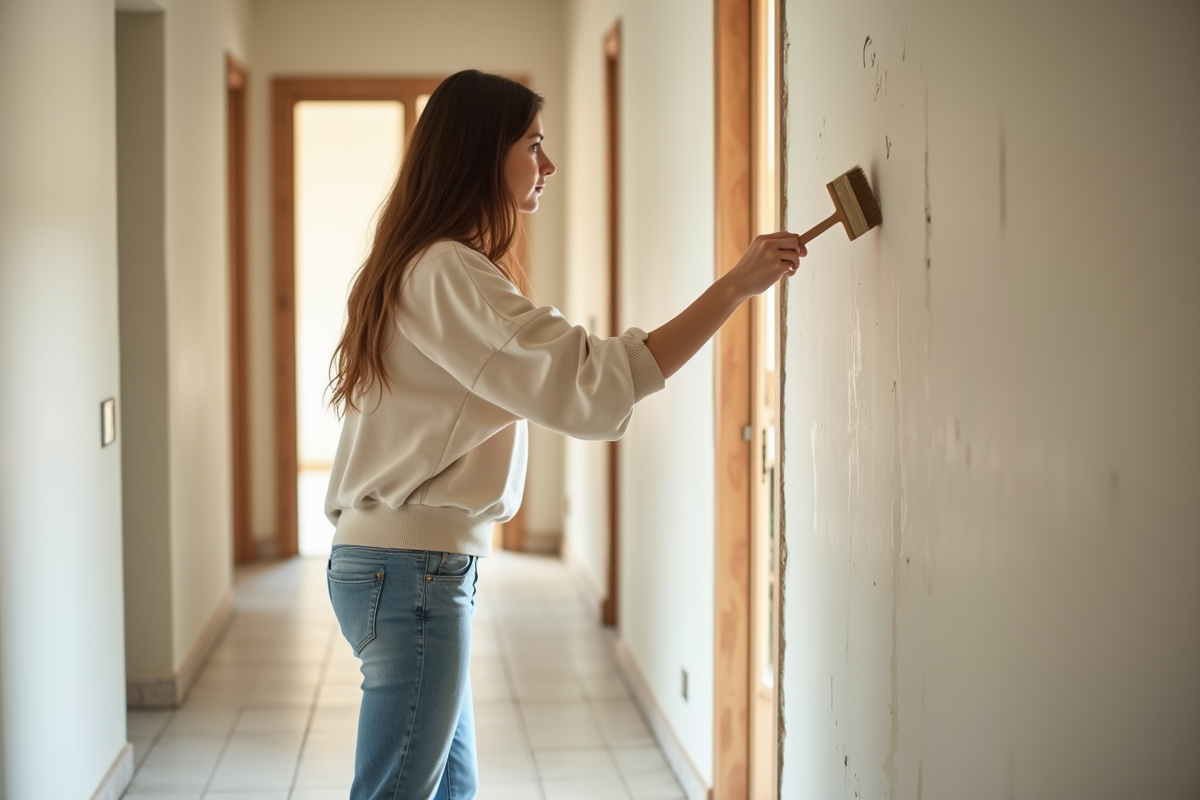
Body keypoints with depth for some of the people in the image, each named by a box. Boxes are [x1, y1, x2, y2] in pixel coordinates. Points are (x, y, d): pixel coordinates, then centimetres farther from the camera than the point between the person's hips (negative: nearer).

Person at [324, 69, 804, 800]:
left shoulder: (429, 265, 16)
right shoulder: (446, 273, -16)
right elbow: (593, 384, -23)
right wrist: (737, 285, -21)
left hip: (400, 558, 10)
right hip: (414, 570, -10)